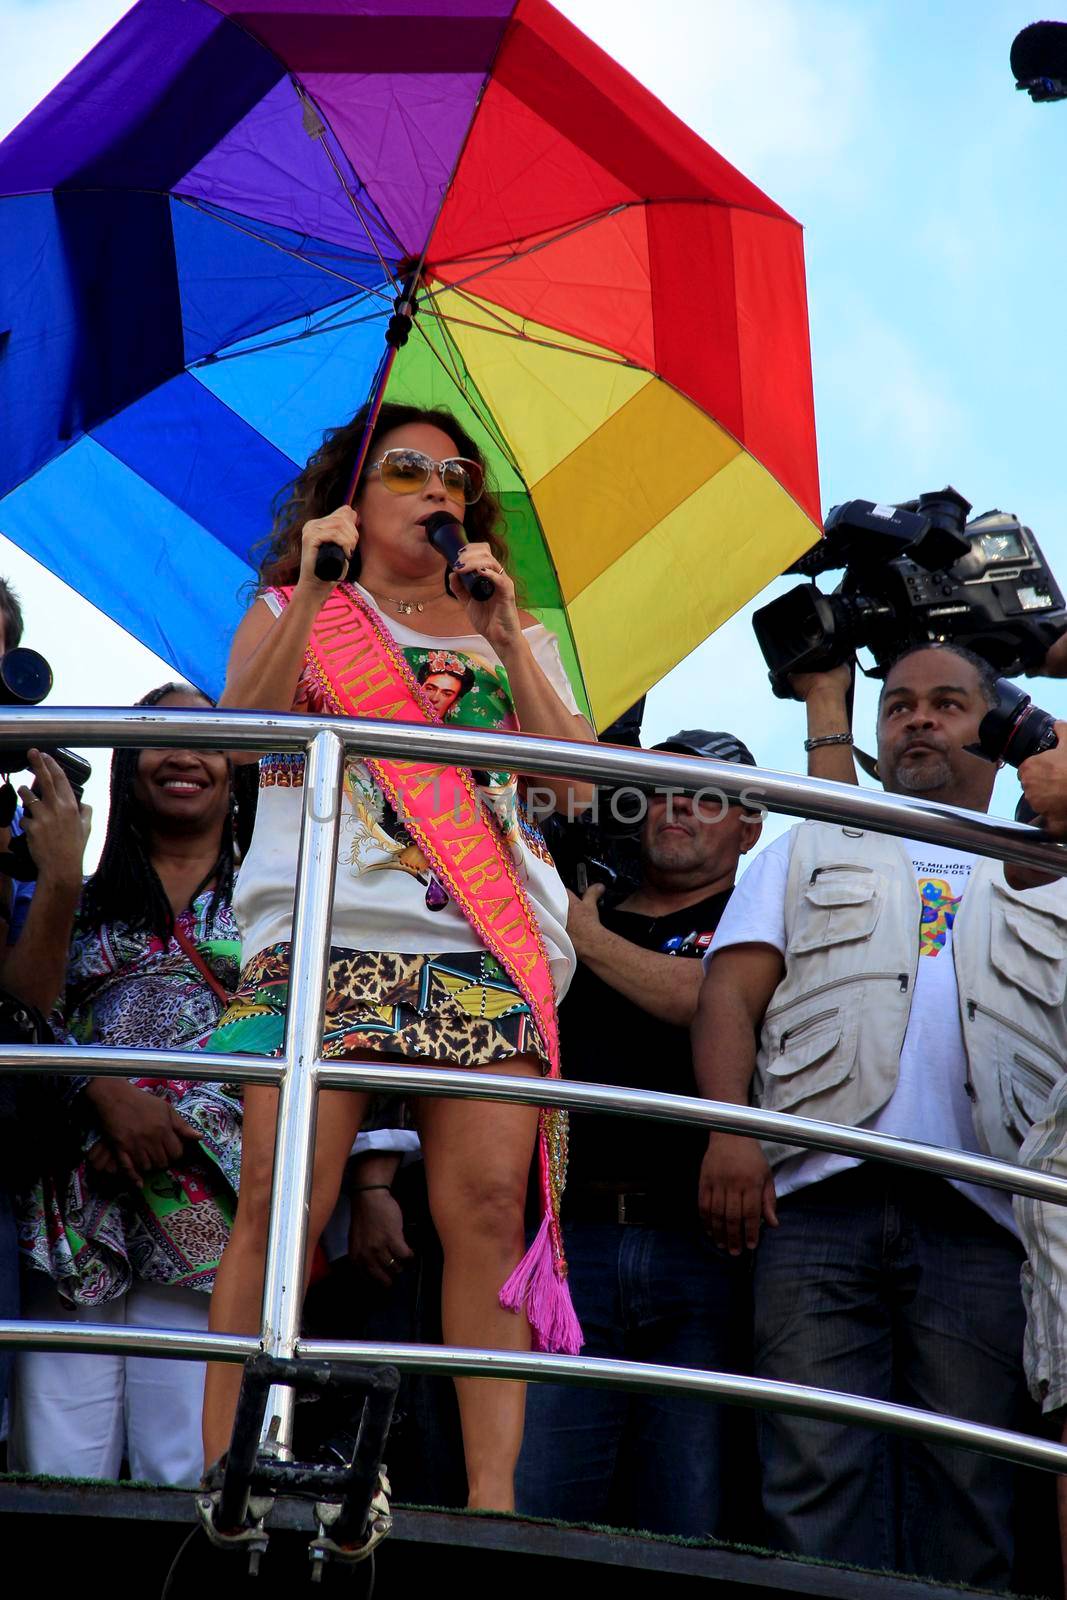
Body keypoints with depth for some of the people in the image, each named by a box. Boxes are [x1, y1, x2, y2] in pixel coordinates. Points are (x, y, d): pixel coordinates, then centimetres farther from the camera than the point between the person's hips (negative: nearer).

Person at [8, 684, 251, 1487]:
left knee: (185, 1471, -8)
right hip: (79, 1202, 2)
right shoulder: (82, 902, 19)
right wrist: (105, 1098, -11)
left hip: (205, 1201, -2)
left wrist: (178, 1117, -8)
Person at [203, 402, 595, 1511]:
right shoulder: (293, 609, 21)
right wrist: (314, 593, -4)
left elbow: (573, 783, 12)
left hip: (487, 946, 2)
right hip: (323, 932, -1)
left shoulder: (508, 631, 26)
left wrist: (506, 635, 5)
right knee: (281, 1199, -14)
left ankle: (492, 1492, -13)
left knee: (490, 1203, -12)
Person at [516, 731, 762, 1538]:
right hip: (572, 1235, 2)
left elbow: (716, 1003, -7)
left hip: (703, 1249, -2)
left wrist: (583, 933, -2)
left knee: (689, 1524, -2)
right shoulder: (580, 912, 23)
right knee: (536, 1510, -6)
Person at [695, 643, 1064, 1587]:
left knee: (965, 1487, -3)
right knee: (817, 1474, -9)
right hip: (821, 1196, 0)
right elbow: (731, 994, 11)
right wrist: (727, 1133, -6)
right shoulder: (812, 853, 25)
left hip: (981, 1219, 0)